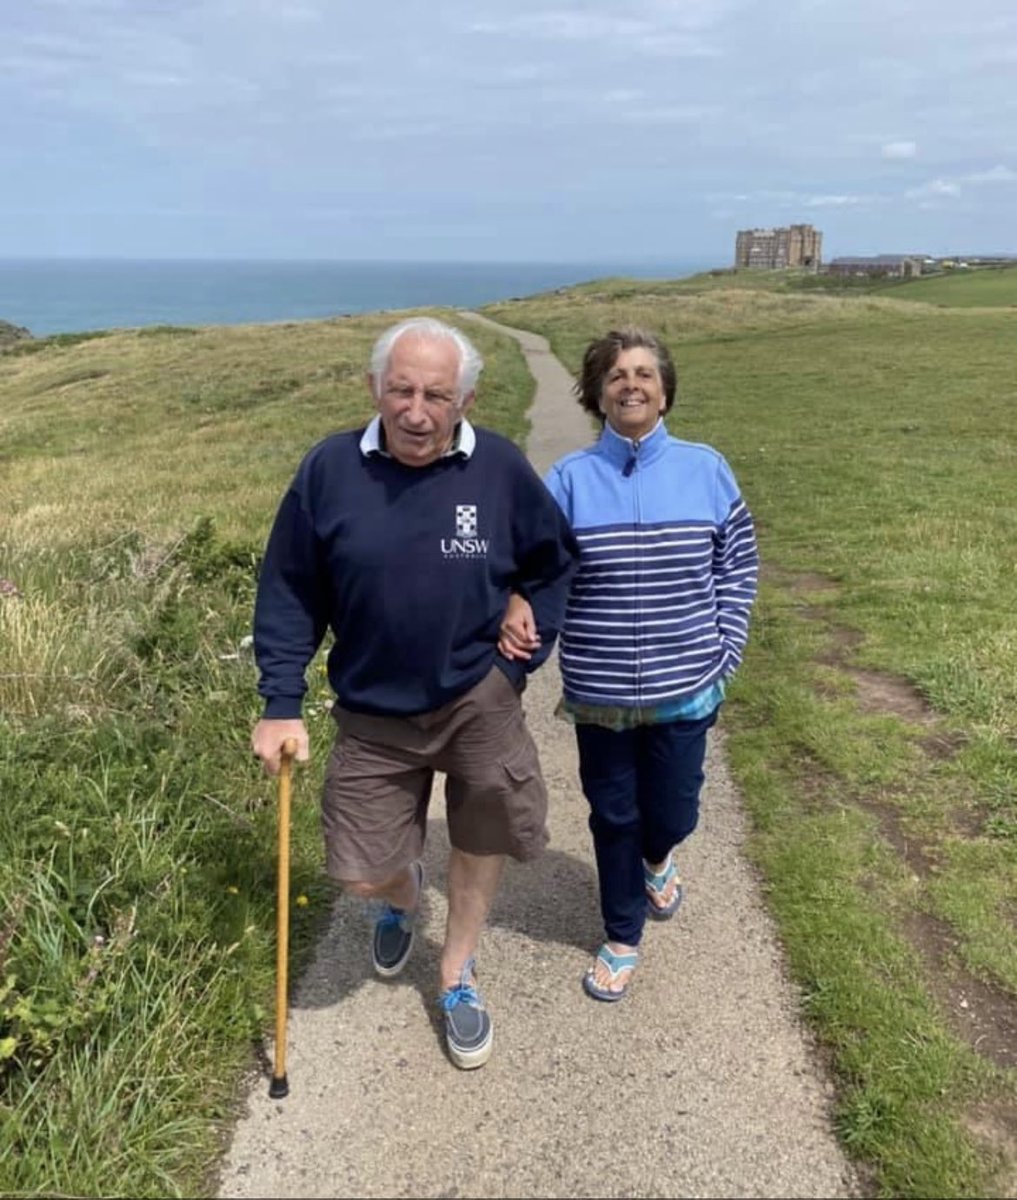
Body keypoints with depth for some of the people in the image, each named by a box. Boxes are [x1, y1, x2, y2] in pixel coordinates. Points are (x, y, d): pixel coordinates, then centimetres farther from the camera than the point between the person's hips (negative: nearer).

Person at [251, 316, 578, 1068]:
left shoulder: (500, 468, -11)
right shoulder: (330, 470, -12)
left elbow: (556, 562, 4)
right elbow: (289, 593, -4)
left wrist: (522, 657, -3)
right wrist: (282, 705, -8)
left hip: (480, 701, 0)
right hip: (373, 715, 1)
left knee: (482, 843, 12)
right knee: (362, 873, 6)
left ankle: (458, 975, 39)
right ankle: (405, 894, 45)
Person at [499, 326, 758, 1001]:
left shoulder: (706, 471, -3)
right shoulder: (570, 480, -5)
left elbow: (738, 568, 4)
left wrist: (724, 657, -2)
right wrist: (518, 610, -24)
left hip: (685, 691, 0)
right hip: (599, 694, 0)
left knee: (672, 814, 11)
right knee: (614, 819, 14)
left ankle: (658, 859, 51)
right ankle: (622, 939, 38)